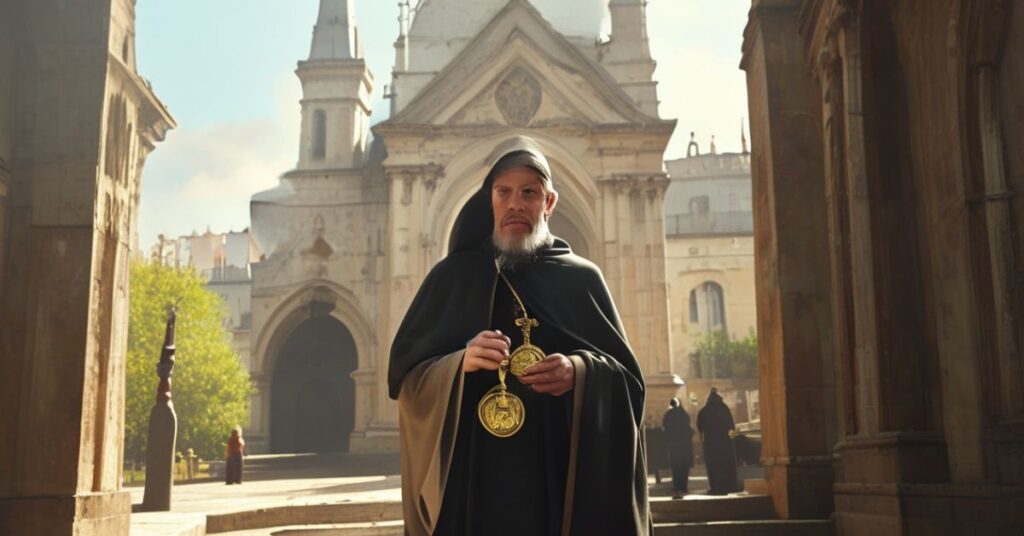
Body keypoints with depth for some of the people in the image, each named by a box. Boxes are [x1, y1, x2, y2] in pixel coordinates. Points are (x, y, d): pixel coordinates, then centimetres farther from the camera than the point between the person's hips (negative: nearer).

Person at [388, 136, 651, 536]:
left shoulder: (582, 278, 8)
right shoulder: (452, 276, 8)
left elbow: (627, 377, 5)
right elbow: (403, 373, 4)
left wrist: (580, 372, -15)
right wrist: (459, 365, -15)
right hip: (472, 474, 0)